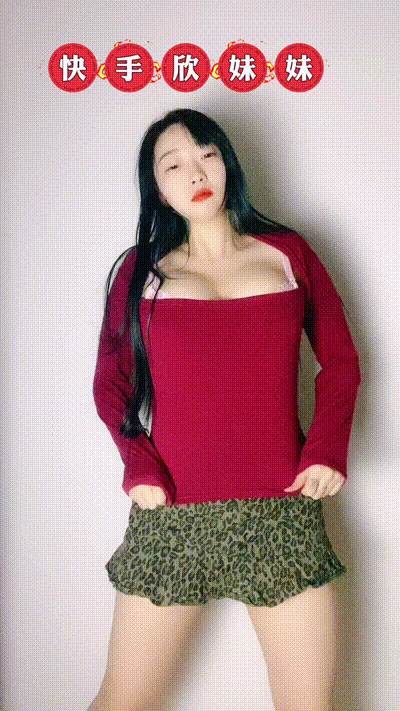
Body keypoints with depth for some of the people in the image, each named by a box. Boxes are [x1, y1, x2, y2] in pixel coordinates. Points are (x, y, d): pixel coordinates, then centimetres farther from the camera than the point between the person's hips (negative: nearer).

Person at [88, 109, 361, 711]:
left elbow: (340, 360, 13)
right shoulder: (141, 269, 9)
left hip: (284, 514, 1)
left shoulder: (288, 253, 9)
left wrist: (328, 448, -2)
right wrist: (139, 464, -6)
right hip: (171, 516, 0)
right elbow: (110, 382, 10)